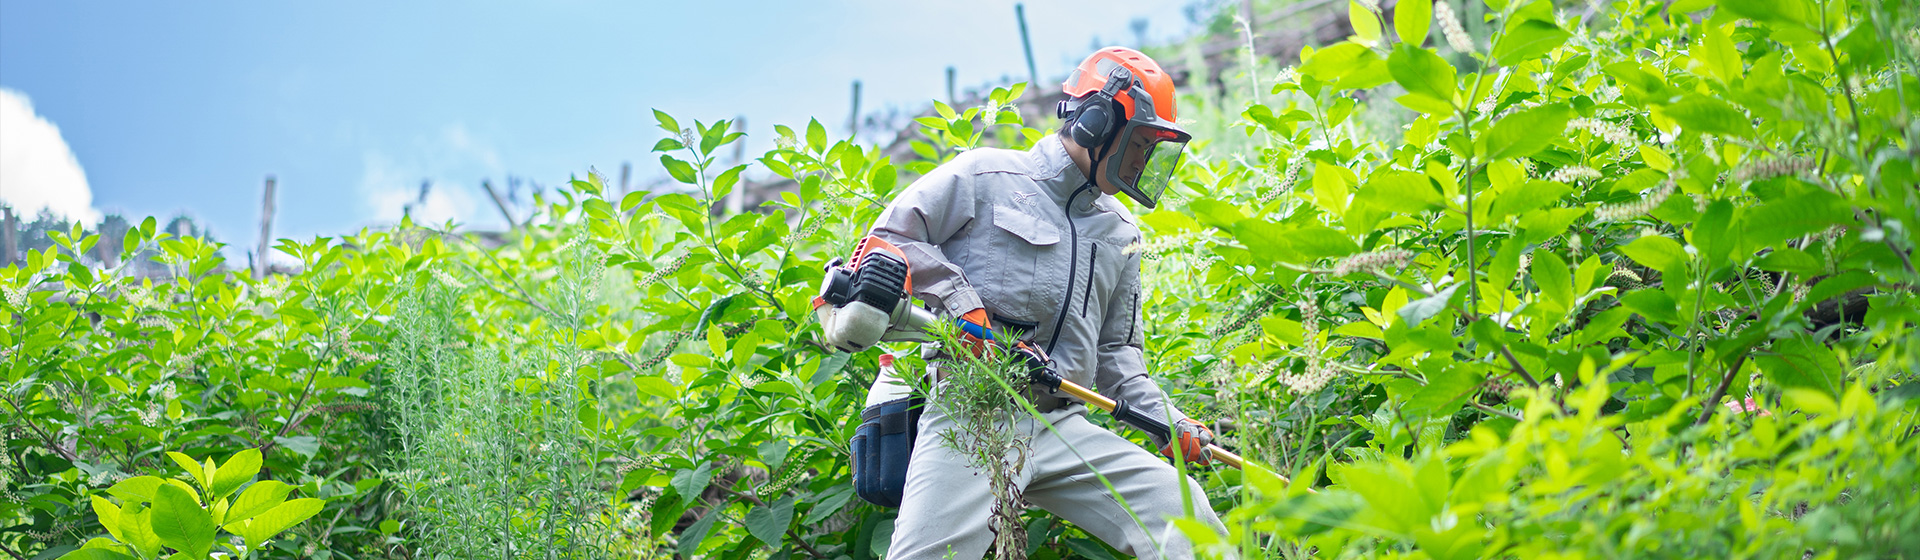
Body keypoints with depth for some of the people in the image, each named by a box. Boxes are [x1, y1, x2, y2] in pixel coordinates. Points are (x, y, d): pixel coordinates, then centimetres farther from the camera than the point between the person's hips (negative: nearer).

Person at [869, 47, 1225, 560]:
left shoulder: (1120, 235, 23)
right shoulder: (987, 175, 5)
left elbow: (1116, 352, 25)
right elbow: (890, 238, 3)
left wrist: (1165, 419, 8)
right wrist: (962, 303, -10)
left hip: (1065, 427, 5)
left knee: (1185, 518, -12)